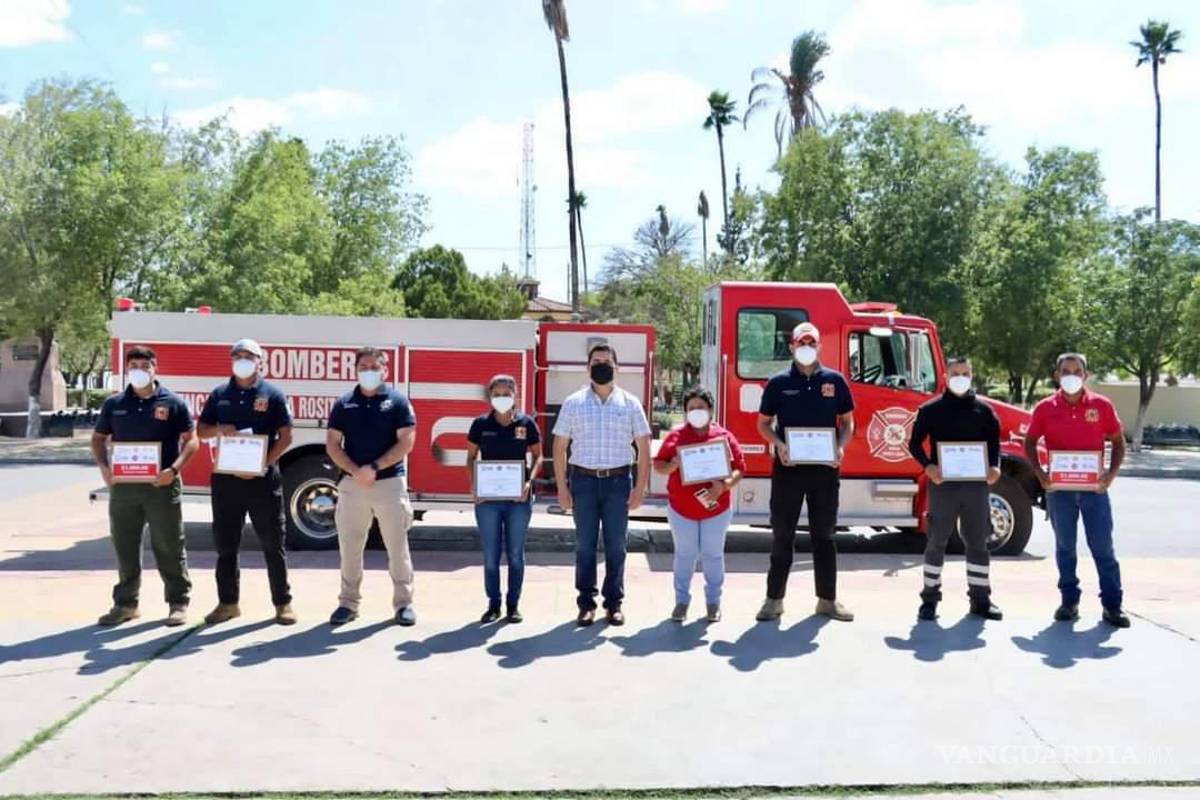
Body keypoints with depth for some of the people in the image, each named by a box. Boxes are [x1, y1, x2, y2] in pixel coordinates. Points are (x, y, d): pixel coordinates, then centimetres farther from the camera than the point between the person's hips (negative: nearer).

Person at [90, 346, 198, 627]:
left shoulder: (173, 403, -2)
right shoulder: (114, 404, 8)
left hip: (161, 485, -3)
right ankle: (125, 603, 23)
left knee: (169, 546, 2)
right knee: (124, 547, 11)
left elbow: (191, 440, -2)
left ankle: (178, 603, 11)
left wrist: (174, 470, -16)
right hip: (123, 485, 3)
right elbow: (98, 439, 16)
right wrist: (103, 467, -3)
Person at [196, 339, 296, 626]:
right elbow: (201, 430, 13)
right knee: (225, 543, 9)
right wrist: (219, 430, -10)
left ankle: (282, 603, 9)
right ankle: (228, 602, 21)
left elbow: (285, 437, -4)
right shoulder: (219, 394, 10)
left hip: (263, 478, -3)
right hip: (226, 477, 3)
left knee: (273, 543, 1)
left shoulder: (273, 394, 0)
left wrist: (263, 464, -16)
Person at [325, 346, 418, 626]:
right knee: (350, 546, 6)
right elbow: (332, 445, 4)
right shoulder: (344, 404, 8)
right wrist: (356, 471, -11)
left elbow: (406, 443, -6)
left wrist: (375, 467, -15)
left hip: (390, 483, -2)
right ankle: (348, 602, 17)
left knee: (397, 545, 1)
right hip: (352, 484, 2)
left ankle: (404, 602, 10)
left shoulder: (398, 401, 1)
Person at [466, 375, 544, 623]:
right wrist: (473, 484, -8)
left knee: (515, 554, 8)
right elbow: (471, 458, 7)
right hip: (487, 497, 1)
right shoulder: (480, 424, 0)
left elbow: (537, 456, 5)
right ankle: (493, 604, 19)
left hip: (518, 497, 0)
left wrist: (530, 481, -11)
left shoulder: (526, 423, -1)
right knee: (490, 555, 7)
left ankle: (513, 604, 20)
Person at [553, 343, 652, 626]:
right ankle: (586, 603, 14)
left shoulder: (630, 403, 5)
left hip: (618, 481, 0)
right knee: (585, 545, 5)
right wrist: (562, 488, -1)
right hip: (584, 480, 0)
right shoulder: (573, 403, 4)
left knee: (616, 546, 6)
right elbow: (560, 446, 4)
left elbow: (643, 447, 4)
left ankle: (614, 603, 15)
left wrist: (640, 487, -2)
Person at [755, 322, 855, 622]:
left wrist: (841, 448, -9)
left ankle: (827, 599, 19)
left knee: (824, 534, 10)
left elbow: (847, 422, 10)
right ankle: (774, 598, 12)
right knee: (782, 534, 4)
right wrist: (779, 445, -14)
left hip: (825, 468, 1)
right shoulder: (779, 383, 1)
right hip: (788, 467, -1)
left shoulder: (835, 380, 4)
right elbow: (764, 423, 5)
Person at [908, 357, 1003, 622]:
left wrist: (994, 467, -7)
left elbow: (993, 442, 12)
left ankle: (980, 599, 18)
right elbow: (915, 443, 1)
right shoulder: (931, 409, 3)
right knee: (936, 542, 2)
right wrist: (928, 466, -16)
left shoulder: (984, 410, 10)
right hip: (943, 482, -2)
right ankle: (930, 598, 10)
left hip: (976, 482, 3)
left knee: (978, 542, 8)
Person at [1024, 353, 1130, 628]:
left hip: (1094, 488, -1)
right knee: (1065, 547, 9)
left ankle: (1112, 605, 10)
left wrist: (1111, 474, -7)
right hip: (1059, 488, 1)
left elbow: (1118, 442, 6)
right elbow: (1030, 443, 9)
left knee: (1103, 548, 3)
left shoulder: (1102, 405, 0)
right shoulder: (1045, 408, 0)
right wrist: (1039, 474, -4)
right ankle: (1069, 601, 19)